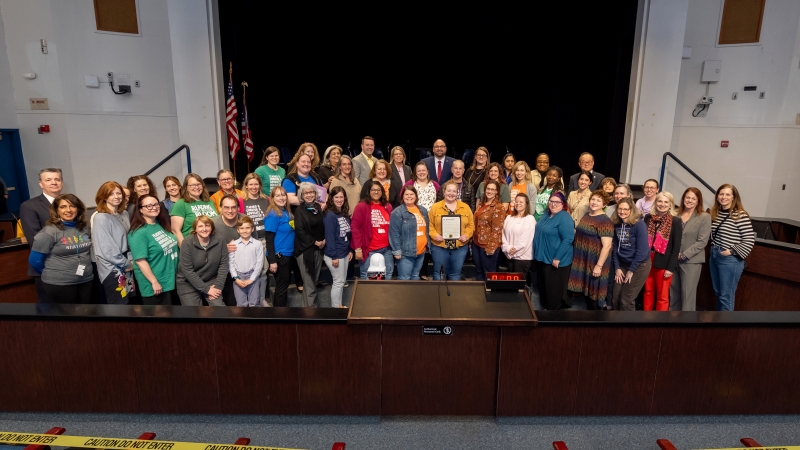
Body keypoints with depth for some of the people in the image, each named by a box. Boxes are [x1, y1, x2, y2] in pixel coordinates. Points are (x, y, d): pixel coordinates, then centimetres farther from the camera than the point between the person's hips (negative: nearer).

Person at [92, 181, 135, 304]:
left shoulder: (124, 214, 10)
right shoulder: (100, 218, -12)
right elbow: (106, 248, -17)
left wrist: (130, 261, 3)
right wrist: (126, 263, -9)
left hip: (127, 266, 7)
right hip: (112, 268, -7)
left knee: (130, 302, 11)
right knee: (119, 304, -4)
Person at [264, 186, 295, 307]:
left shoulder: (287, 212, 8)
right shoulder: (273, 215, -16)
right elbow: (269, 239, -18)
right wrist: (272, 260, -20)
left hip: (288, 254, 8)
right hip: (278, 256, -8)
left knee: (285, 283, 18)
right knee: (281, 285, 3)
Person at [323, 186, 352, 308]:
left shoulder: (345, 214, 9)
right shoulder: (330, 215, -17)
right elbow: (329, 237, -20)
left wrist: (350, 250, 11)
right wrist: (334, 256, -21)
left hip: (344, 253, 8)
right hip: (334, 255, -8)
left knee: (342, 281, 15)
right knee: (338, 282, -1)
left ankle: (339, 305, 28)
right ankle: (335, 308, 12)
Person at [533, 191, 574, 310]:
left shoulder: (565, 218, -17)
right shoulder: (546, 214, 9)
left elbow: (568, 239, -24)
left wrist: (557, 258, -24)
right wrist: (537, 252, 18)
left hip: (555, 260, -9)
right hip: (542, 257, 9)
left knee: (554, 288, 4)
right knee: (543, 285, 19)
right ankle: (546, 307, 36)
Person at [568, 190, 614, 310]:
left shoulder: (604, 221, -17)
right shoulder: (586, 215, 9)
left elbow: (607, 246, -22)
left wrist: (599, 265, -24)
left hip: (595, 262, -8)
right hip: (583, 260, 8)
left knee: (594, 290, 4)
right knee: (586, 288, 17)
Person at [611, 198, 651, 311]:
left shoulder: (639, 224, -17)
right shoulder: (616, 225, 0)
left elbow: (642, 250, -19)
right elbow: (615, 247, 5)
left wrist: (631, 270, -14)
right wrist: (617, 268, 1)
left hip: (639, 265, -5)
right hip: (623, 264, 5)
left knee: (626, 300, -3)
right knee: (615, 298, 6)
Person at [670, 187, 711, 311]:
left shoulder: (704, 217, -5)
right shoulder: (676, 215, 5)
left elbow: (702, 242, -10)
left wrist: (684, 255, -14)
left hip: (691, 261, -4)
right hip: (674, 259, 4)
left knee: (687, 294, 2)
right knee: (673, 291, 13)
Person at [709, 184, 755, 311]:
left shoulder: (740, 215, -13)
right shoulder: (714, 213, 8)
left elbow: (750, 240, -15)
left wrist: (732, 251, -17)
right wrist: (713, 249, 7)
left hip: (730, 260, -7)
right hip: (714, 255, 7)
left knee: (726, 296, 3)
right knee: (718, 293, 18)